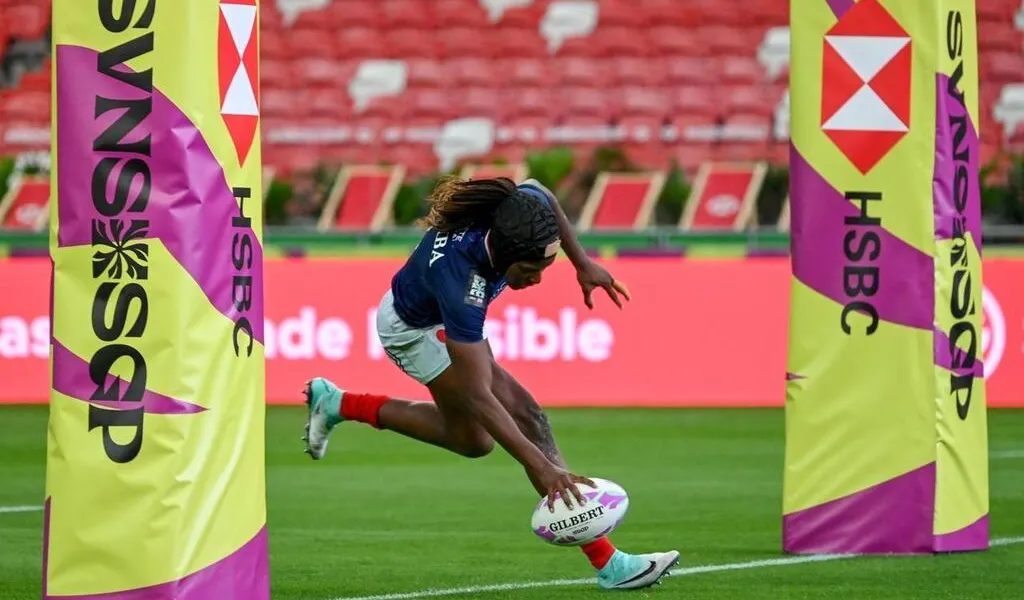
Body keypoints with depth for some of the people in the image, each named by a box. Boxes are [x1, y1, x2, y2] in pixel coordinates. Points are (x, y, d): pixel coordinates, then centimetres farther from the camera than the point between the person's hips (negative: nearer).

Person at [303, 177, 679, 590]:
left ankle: (335, 404, 29)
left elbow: (543, 195, -1)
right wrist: (543, 467, -49)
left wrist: (582, 263, 3)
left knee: (471, 439, 18)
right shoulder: (461, 283, -46)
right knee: (521, 414, -16)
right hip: (416, 330, -8)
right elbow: (477, 396, -44)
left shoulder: (522, 207, -31)